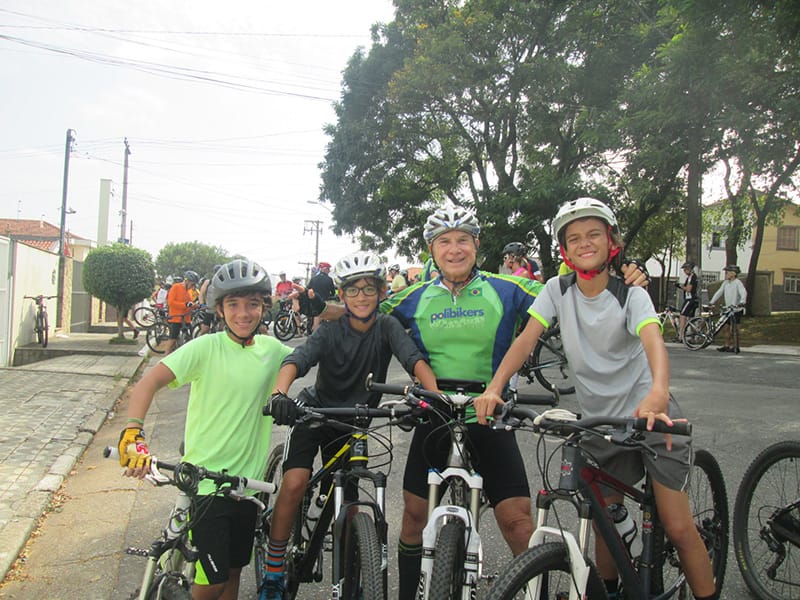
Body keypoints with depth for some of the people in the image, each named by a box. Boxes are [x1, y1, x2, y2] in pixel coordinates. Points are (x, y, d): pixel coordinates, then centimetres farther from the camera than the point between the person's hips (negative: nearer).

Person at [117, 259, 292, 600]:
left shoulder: (272, 350, 2)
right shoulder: (206, 348, -12)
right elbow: (149, 382, -21)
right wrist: (133, 433, -37)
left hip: (249, 479, 5)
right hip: (205, 480, -4)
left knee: (234, 571, 18)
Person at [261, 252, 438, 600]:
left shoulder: (386, 327, -12)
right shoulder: (331, 330, -15)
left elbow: (414, 359, -28)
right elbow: (296, 360, -31)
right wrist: (279, 394, -52)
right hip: (315, 412, -1)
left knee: (348, 503, 2)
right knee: (294, 484, -20)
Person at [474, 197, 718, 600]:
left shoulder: (630, 295, -12)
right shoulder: (558, 290, -4)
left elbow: (654, 343, -30)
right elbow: (526, 339, -14)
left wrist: (658, 393, -51)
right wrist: (494, 388, -30)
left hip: (649, 414, -2)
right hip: (599, 420, 3)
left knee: (678, 528, -4)